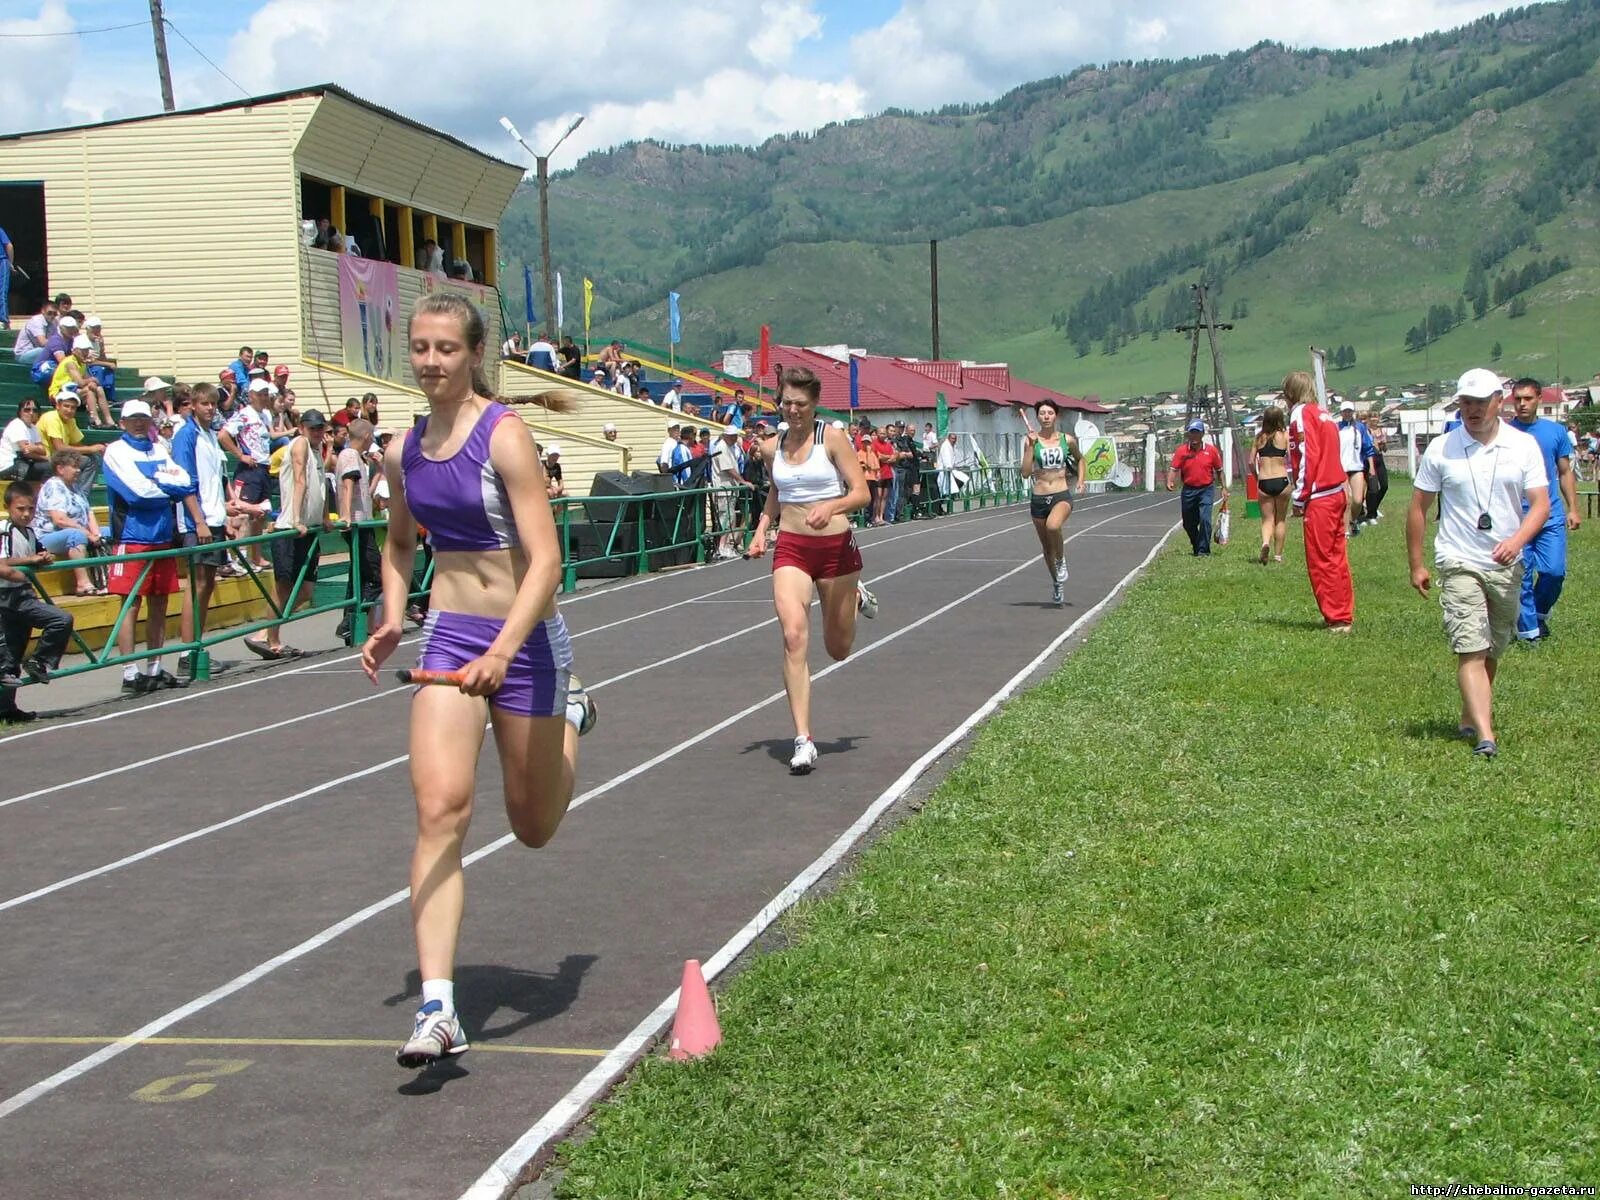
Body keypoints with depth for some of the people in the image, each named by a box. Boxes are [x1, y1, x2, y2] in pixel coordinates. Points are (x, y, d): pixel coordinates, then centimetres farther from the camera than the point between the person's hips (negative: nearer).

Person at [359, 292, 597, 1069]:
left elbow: (545, 557, -20)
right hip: (447, 636, 4)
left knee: (533, 827, 13)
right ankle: (437, 1010, -16)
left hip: (525, 640, -4)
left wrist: (504, 652, -32)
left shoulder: (504, 436, -14)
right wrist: (392, 619, 5)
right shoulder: (403, 452, 4)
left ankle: (570, 716, 47)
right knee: (440, 810, -15)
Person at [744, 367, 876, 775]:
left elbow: (862, 494, -10)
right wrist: (761, 530, 9)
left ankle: (856, 598, 49)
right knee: (793, 636, -19)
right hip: (790, 548, 2)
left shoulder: (833, 439, -6)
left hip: (836, 546, -2)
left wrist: (832, 506, -28)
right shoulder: (771, 448, 5)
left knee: (838, 649, 12)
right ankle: (803, 741, -18)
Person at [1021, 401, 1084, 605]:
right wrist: (1031, 445, -14)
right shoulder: (1032, 440, -1)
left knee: (1053, 526, -34)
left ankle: (1061, 560, -6)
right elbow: (1025, 473, -10)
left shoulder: (1067, 440, 2)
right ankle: (1056, 583, 35)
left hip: (1062, 496, -2)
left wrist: (1080, 479, 7)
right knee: (1046, 547, 12)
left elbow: (1080, 459, 23)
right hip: (1038, 498, 2)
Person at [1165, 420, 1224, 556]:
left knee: (1205, 519, -17)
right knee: (1188, 524, 10)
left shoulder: (1211, 450, 0)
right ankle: (1196, 547, 33)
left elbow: (1219, 470, 8)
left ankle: (1203, 550, -9)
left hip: (1206, 490, -2)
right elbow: (1173, 468, -5)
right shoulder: (1181, 451, 0)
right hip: (1188, 491, 2)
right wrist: (1170, 482, -23)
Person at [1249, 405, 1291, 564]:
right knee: (1281, 519, 14)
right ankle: (1278, 554, 17)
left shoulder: (1259, 437, 4)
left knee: (1267, 519, 6)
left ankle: (1265, 543, -23)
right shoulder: (1284, 435, -2)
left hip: (1264, 482, 1)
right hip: (1281, 480, -1)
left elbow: (1251, 462, 4)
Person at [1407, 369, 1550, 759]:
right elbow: (1418, 507, 4)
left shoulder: (1524, 445, 1)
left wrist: (1517, 540, -21)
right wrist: (1416, 565, 3)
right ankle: (1485, 737, -20)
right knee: (1471, 650, -13)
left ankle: (1470, 718, 30)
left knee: (1492, 650, 12)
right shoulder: (1441, 448, -1)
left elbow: (1541, 503, -3)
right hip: (1460, 564, -2)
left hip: (1507, 566, 3)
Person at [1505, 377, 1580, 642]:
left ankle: (1540, 613, 22)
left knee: (1554, 571, -5)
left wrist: (1573, 508, 8)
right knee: (1522, 576, 0)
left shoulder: (1556, 431, 6)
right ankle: (1528, 630, 11)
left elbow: (1565, 473, 13)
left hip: (1551, 516, 2)